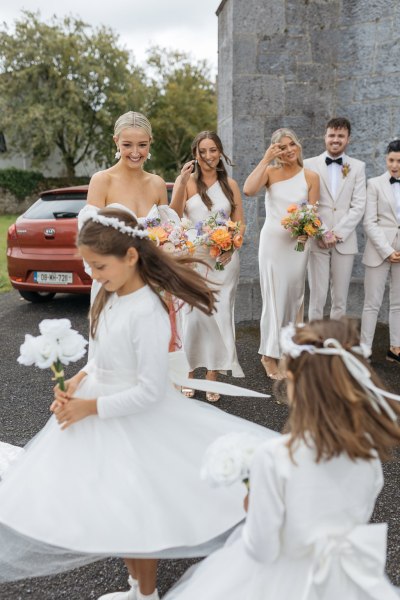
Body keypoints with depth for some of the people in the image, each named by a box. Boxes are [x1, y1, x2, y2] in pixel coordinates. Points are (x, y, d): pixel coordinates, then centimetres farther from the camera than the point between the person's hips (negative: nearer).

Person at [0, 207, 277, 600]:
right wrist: (79, 380, -6)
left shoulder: (146, 313, -28)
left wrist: (91, 407, -19)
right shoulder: (109, 298, -2)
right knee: (117, 514, 23)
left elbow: (150, 392, -25)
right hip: (104, 422, 8)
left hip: (137, 425, -8)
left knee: (136, 515, 13)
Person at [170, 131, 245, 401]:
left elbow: (240, 223, 10)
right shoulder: (186, 182, 1)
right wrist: (182, 182, -21)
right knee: (193, 316, -5)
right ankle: (187, 374, 8)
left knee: (220, 316, 4)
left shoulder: (230, 184, 9)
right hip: (193, 258, -2)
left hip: (224, 259, 2)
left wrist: (231, 246, -7)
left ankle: (213, 375, 14)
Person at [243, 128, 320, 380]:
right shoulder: (270, 172, -2)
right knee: (274, 296, 0)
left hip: (298, 242, 2)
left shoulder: (311, 177, 1)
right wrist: (265, 159, -17)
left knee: (295, 296, 11)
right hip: (272, 240, -2)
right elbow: (248, 190, -22)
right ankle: (270, 355, 10)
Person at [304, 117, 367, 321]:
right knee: (317, 298, 0)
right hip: (317, 241, -1)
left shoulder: (358, 167, 8)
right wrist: (322, 233, -10)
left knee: (340, 299, 5)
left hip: (345, 241, 1)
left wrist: (337, 233, -10)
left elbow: (359, 206, 1)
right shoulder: (309, 164, 4)